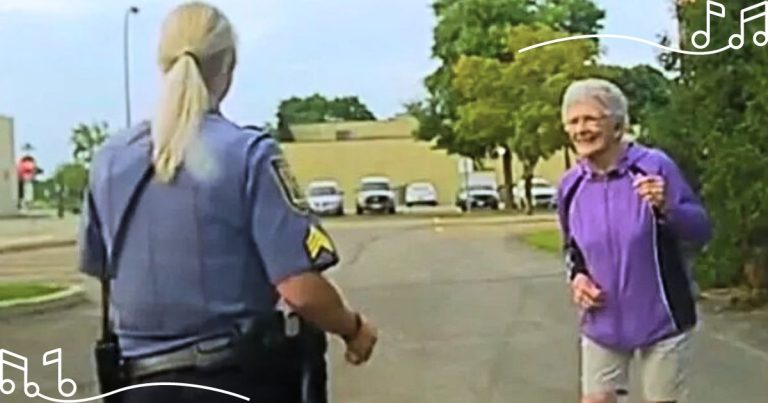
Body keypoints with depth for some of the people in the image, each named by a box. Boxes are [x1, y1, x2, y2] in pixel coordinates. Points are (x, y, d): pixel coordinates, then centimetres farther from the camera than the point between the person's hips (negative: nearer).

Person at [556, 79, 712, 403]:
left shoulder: (655, 166, -15)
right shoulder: (570, 185, -1)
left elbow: (702, 232, -13)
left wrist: (666, 209, -31)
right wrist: (576, 276, -4)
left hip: (661, 320, -3)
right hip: (604, 323, 4)